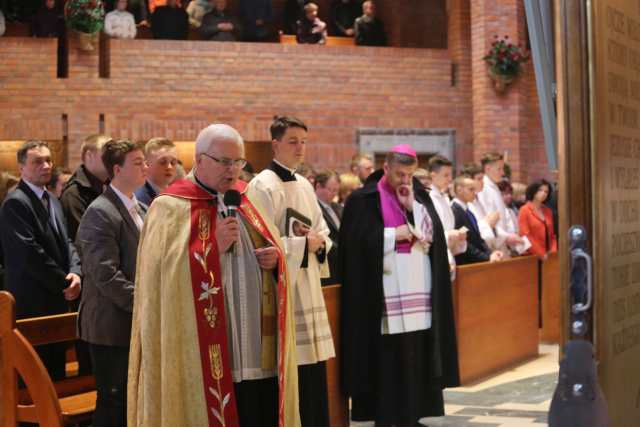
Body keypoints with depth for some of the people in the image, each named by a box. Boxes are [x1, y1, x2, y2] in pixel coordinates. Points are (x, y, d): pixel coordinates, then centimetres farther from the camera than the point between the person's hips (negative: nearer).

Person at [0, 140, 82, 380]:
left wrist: (75, 272, -6)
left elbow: (65, 242, 14)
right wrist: (65, 283, -14)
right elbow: (29, 253, -20)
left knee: (56, 368, 14)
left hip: (56, 299, 9)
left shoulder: (52, 200, 15)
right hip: (32, 302, -9)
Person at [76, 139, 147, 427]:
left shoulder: (140, 210, 14)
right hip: (112, 325, -8)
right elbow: (106, 275, -21)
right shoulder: (100, 213, -14)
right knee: (113, 403, -1)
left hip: (136, 325, 8)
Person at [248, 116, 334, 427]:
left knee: (313, 376, 10)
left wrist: (319, 243, -3)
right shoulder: (263, 186, -12)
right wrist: (304, 244, -16)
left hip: (308, 290, 8)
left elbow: (323, 233, 18)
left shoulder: (304, 185, 14)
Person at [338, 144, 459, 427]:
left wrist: (411, 207, -8)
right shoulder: (364, 199, -3)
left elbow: (432, 232, 2)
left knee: (416, 358, 4)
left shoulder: (420, 197, 13)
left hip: (418, 291, 5)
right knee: (386, 359, -4)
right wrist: (393, 234, -13)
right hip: (383, 294, -5)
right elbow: (358, 242, -10)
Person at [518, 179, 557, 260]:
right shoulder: (525, 210, -2)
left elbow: (552, 235, 18)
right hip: (533, 256, -5)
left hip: (548, 257, 5)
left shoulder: (548, 211, 16)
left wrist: (553, 252, 2)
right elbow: (525, 236, -9)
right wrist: (541, 254, -12)